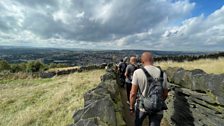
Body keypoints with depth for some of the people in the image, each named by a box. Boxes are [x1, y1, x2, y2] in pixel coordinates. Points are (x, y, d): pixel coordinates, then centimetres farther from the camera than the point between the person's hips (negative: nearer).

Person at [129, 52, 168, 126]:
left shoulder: (138, 72, -18)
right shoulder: (162, 74, -6)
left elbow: (133, 93, -16)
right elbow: (165, 94, 3)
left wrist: (131, 107, -1)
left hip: (142, 106, -1)